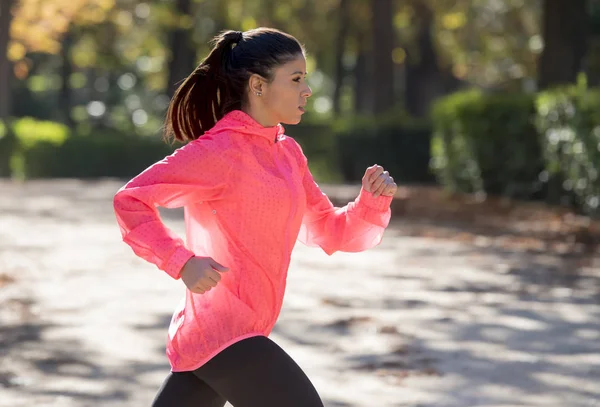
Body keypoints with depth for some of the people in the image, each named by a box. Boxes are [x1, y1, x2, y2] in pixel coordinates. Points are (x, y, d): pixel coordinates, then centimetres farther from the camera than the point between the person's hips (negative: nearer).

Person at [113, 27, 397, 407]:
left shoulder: (288, 153, 13)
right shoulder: (218, 150, -12)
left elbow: (332, 233, 15)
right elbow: (130, 200, -12)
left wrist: (373, 200, -4)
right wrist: (182, 261, -22)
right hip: (221, 333, -9)